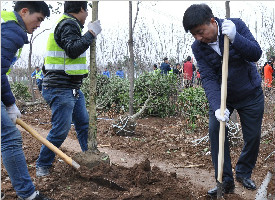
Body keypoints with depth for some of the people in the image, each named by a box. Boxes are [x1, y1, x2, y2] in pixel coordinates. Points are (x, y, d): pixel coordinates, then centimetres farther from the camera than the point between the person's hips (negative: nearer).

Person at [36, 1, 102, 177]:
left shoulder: (69, 24, 19)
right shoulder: (69, 24, -14)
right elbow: (73, 49, -27)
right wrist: (91, 33, -19)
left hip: (73, 88, 11)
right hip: (61, 88, -11)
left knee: (84, 123, 15)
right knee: (61, 129, -6)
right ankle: (42, 165, 9)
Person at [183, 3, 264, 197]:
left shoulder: (236, 25, -20)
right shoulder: (198, 47, -15)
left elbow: (256, 54, -25)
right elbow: (208, 78, -22)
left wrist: (235, 37, -42)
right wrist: (217, 107, -36)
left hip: (250, 93, -1)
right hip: (221, 95, 1)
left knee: (253, 136, 3)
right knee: (215, 131, -10)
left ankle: (244, 173, 29)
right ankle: (225, 181, 1)